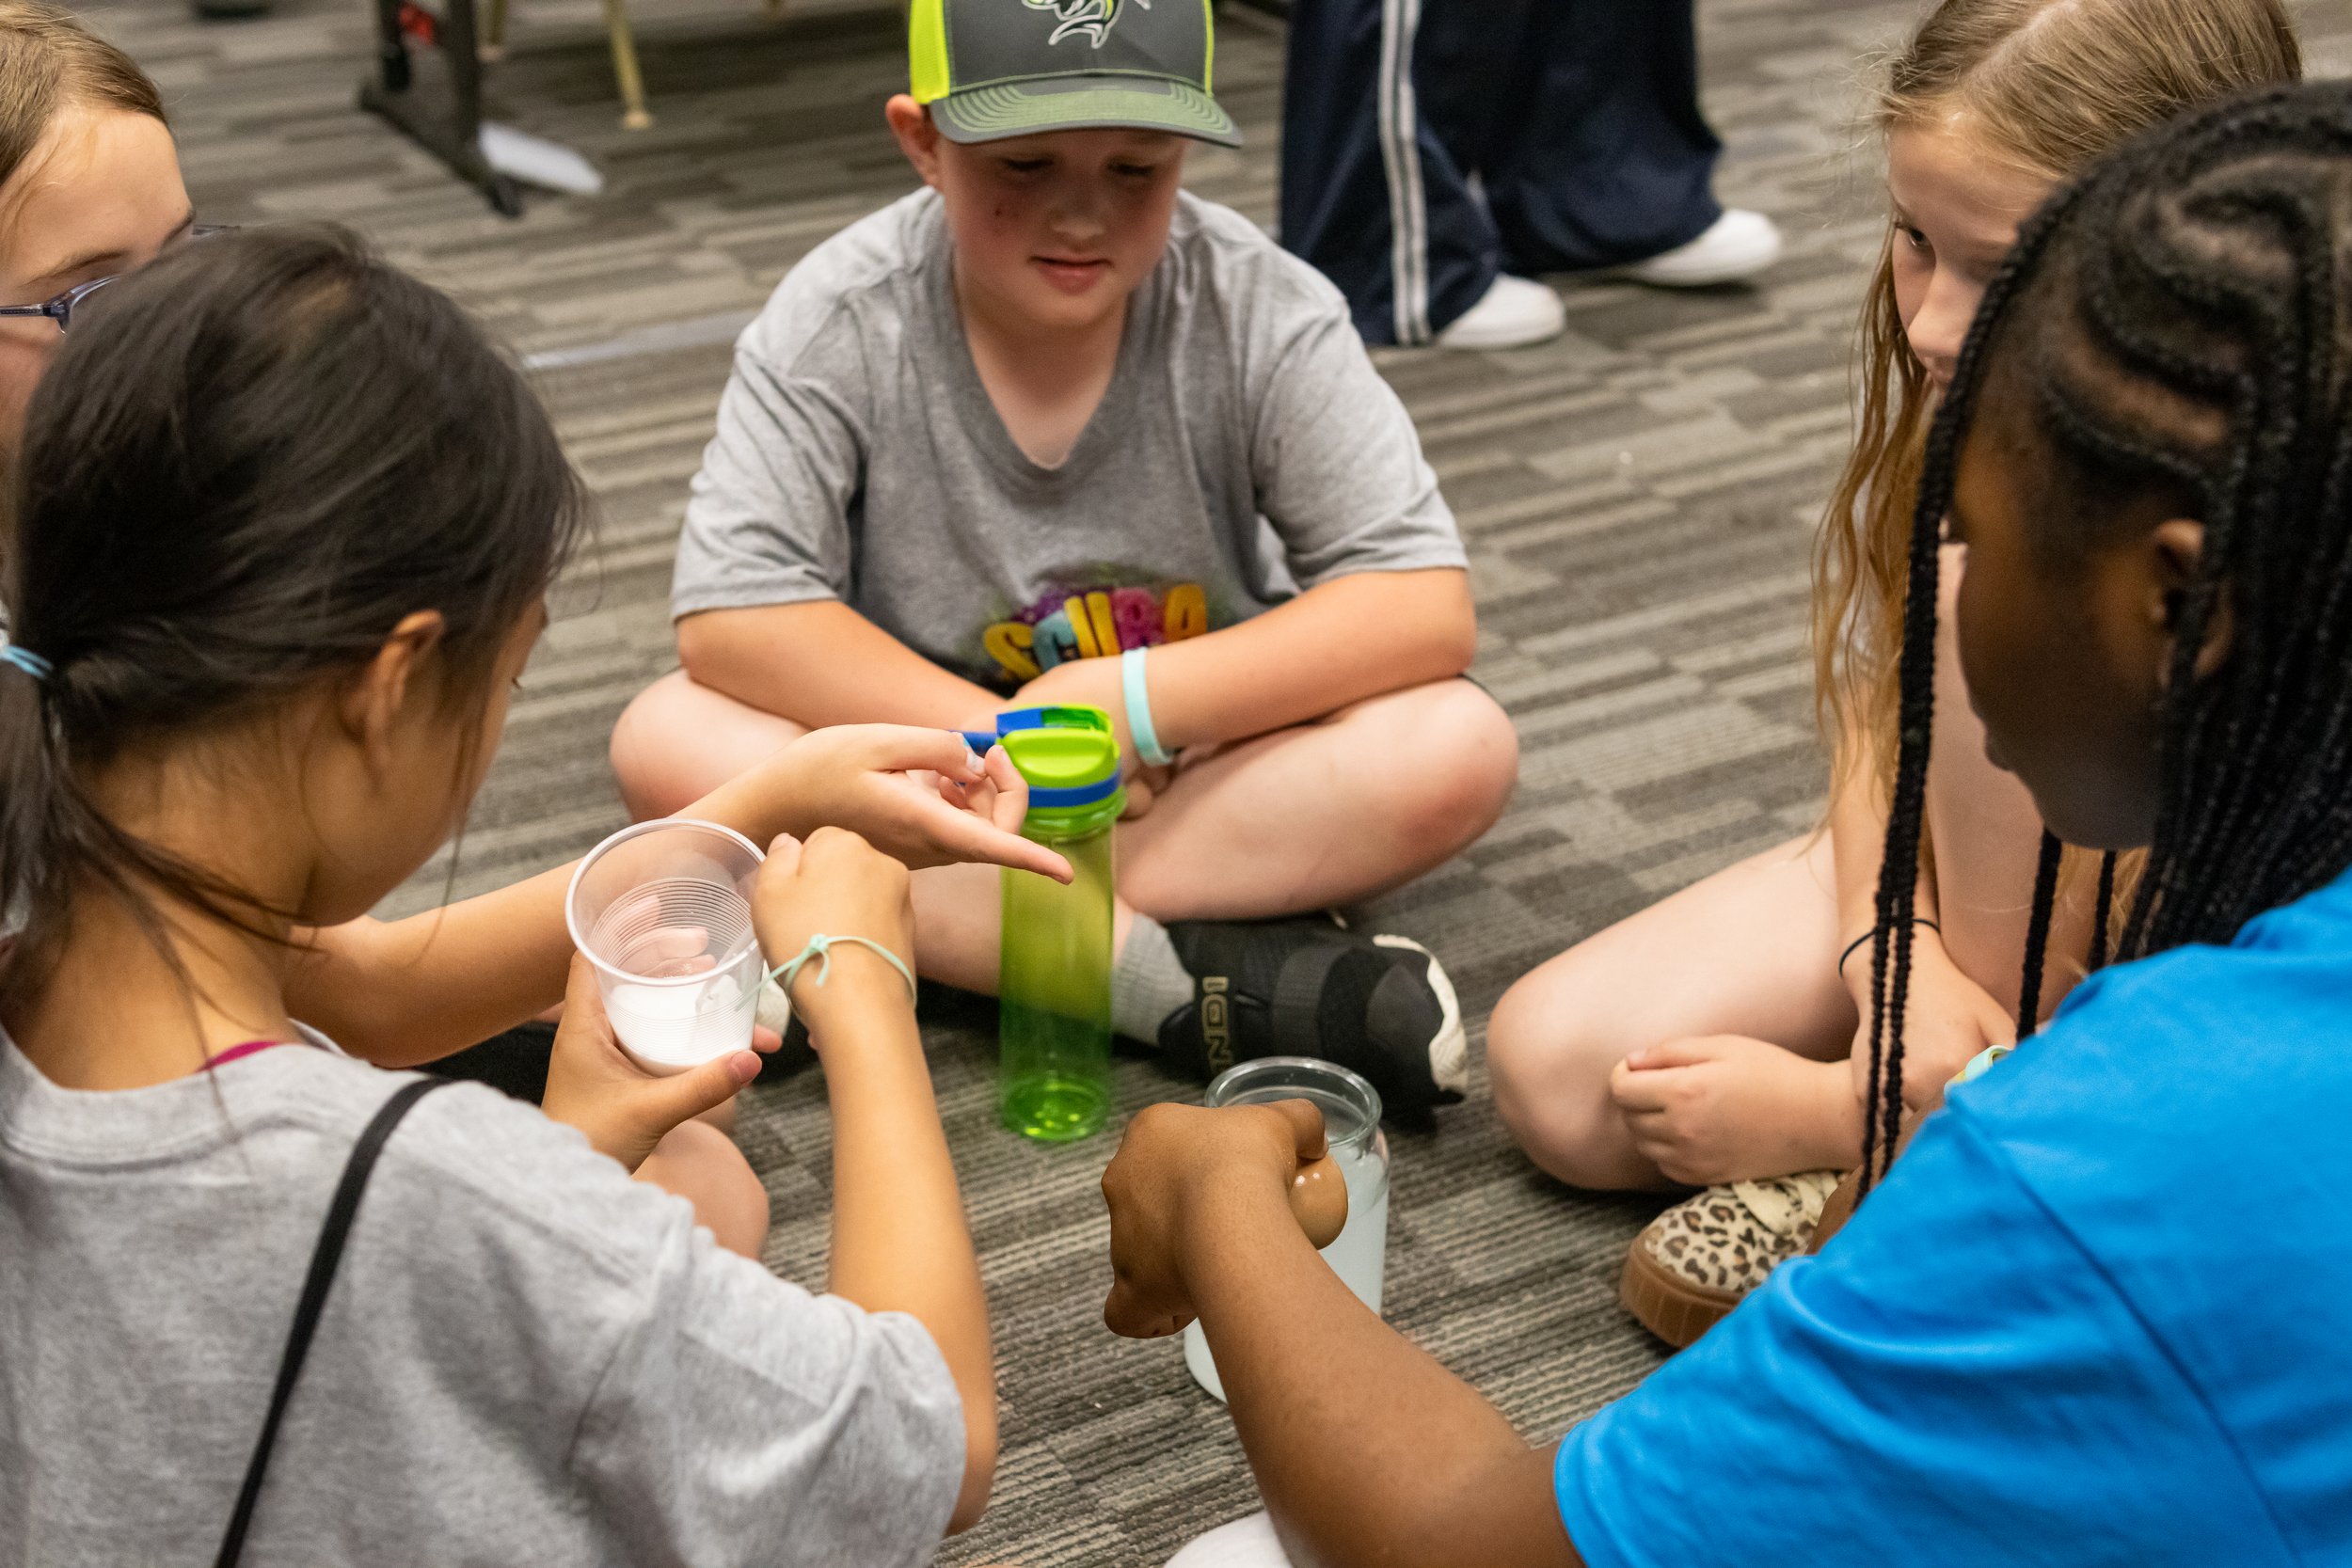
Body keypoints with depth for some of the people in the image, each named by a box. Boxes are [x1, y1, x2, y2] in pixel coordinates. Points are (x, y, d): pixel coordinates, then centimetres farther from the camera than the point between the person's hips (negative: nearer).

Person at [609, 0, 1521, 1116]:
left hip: (1198, 767, 0)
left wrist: (1139, 701, -27)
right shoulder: (839, 323, -14)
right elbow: (728, 624, -18)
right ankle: (1179, 974, -30)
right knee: (669, 744, -27)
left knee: (1460, 749, -26)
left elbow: (1427, 611, -19)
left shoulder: (1261, 312, -15)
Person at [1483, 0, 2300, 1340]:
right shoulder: (1954, 392, -15)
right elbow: (1876, 711, -2)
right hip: (1957, 858, 5)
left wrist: (1826, 1114, -20)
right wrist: (1896, 954, -22)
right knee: (1558, 1075, -10)